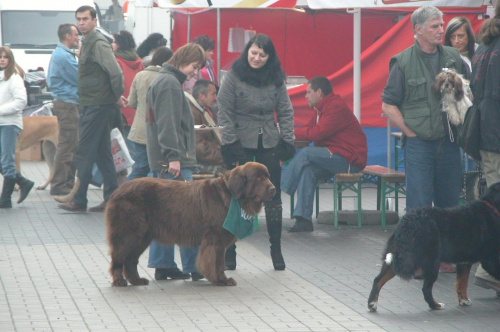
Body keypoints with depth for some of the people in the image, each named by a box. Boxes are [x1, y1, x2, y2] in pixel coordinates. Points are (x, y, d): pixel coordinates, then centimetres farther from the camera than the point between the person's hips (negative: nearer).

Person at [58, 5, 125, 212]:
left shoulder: (98, 43, -14)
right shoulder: (87, 43, 17)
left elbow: (115, 72, -22)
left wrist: (117, 96, -11)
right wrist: (116, 97, 16)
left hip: (97, 107, -10)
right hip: (91, 106, 10)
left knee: (84, 153, -7)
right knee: (102, 153, 11)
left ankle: (79, 201, -3)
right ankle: (112, 199, 13)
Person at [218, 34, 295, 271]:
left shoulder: (276, 79, 6)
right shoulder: (234, 76, -4)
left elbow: (286, 112, 9)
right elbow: (224, 113, -6)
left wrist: (287, 143, 0)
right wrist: (230, 145, -11)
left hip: (269, 144, 3)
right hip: (241, 144, -3)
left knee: (273, 197, 4)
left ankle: (276, 249, 14)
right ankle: (229, 250, 8)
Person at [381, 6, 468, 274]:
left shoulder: (453, 58, 7)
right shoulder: (403, 62, -3)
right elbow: (388, 105, -1)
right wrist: (410, 132, -6)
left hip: (449, 142, 4)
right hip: (419, 142, -4)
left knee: (449, 202, 7)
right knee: (419, 206, -5)